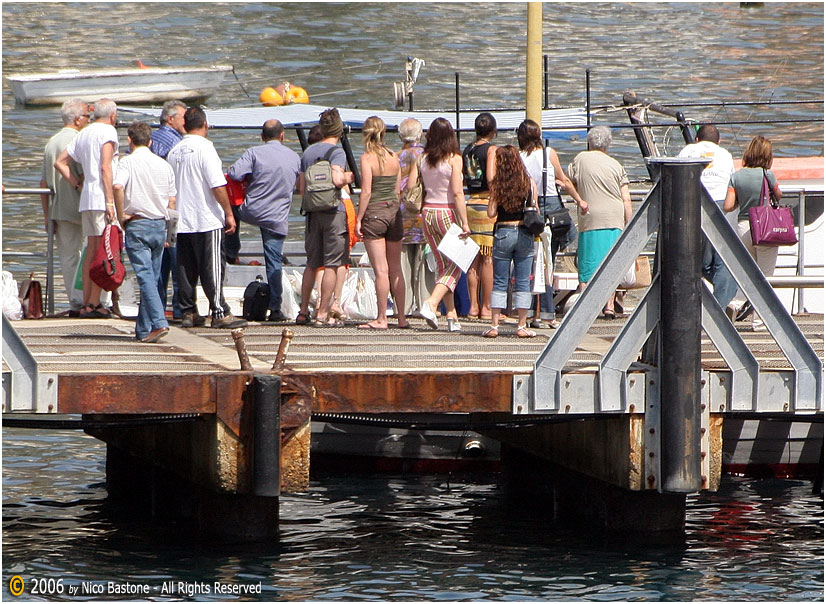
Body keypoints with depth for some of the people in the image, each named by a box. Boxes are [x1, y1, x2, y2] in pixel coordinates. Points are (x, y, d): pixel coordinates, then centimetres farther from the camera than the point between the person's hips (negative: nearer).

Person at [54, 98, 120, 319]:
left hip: (86, 199, 8)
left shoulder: (83, 133, 19)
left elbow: (59, 162, 21)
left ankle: (87, 303, 7)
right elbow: (105, 167, -16)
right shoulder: (107, 131, -6)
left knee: (92, 250, 9)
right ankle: (94, 303, -13)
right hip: (102, 197, -8)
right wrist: (110, 201, -18)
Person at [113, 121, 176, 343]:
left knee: (145, 276, -9)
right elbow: (172, 202, 13)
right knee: (152, 277, 11)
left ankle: (159, 322, -24)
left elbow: (118, 186, -24)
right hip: (160, 225, 5)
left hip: (137, 224, -5)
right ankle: (143, 330, 14)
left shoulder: (128, 162, -5)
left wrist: (121, 215, -12)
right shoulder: (164, 165, 11)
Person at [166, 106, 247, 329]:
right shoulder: (204, 148, -12)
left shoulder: (174, 152, 9)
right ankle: (219, 312, -6)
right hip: (207, 219, -6)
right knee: (212, 268, -5)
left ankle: (188, 312, 10)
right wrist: (229, 213, -11)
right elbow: (217, 186, -16)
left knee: (186, 268, 9)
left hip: (182, 222, 6)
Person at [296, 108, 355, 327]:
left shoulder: (308, 152, 11)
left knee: (312, 264, 15)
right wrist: (347, 178, -4)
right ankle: (323, 313, -4)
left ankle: (303, 311, 16)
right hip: (333, 211, -6)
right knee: (332, 265, -1)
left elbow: (301, 187, 13)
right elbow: (337, 179, -24)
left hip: (312, 212, 6)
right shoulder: (336, 152, -9)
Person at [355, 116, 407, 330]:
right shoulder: (394, 157, 6)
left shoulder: (368, 158, -11)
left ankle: (381, 318, -4)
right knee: (396, 269, 11)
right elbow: (397, 190, 11)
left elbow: (366, 191, -15)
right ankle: (402, 318, 12)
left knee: (381, 270, -5)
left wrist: (358, 219, -10)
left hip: (374, 213, -5)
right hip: (394, 212, 5)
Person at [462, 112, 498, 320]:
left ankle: (473, 306, 10)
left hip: (471, 204, 6)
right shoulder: (491, 149, -8)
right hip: (488, 204, -6)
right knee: (489, 259, -3)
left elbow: (463, 180, 13)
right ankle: (486, 307, -4)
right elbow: (491, 178, -19)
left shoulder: (467, 150, 11)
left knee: (474, 259, 9)